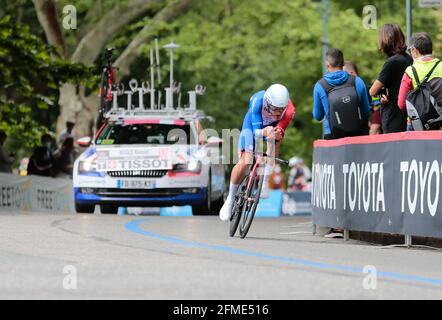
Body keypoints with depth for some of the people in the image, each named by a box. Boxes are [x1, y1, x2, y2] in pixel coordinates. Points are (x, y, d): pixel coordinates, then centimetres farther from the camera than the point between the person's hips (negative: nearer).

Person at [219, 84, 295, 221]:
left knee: (275, 140, -29)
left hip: (273, 125, 3)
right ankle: (230, 199, 2)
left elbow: (281, 131, -35)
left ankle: (265, 183, -12)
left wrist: (277, 134, -59)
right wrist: (264, 132, -65)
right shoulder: (257, 101, -40)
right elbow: (256, 131, -42)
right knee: (244, 163, -15)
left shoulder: (289, 110, -37)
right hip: (254, 124, -3)